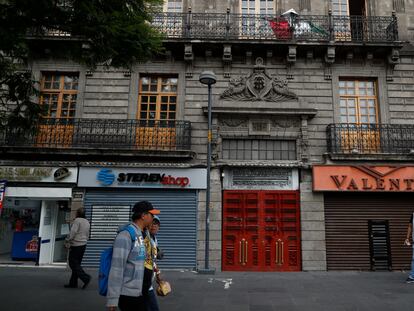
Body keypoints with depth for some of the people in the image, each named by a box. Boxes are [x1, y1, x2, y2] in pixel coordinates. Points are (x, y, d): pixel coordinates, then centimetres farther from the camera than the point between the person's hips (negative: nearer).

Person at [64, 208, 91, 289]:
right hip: (83, 245, 8)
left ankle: (86, 278, -12)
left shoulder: (77, 220, -11)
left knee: (73, 264, -4)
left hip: (76, 245, -8)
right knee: (76, 264, 12)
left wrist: (67, 241, -10)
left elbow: (73, 232, -19)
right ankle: (73, 283, 16)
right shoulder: (87, 222, 14)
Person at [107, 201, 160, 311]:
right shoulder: (125, 235, -18)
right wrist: (113, 299, -21)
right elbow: (116, 268, -20)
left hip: (143, 293, 8)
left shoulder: (146, 233, 7)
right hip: (129, 294, -8)